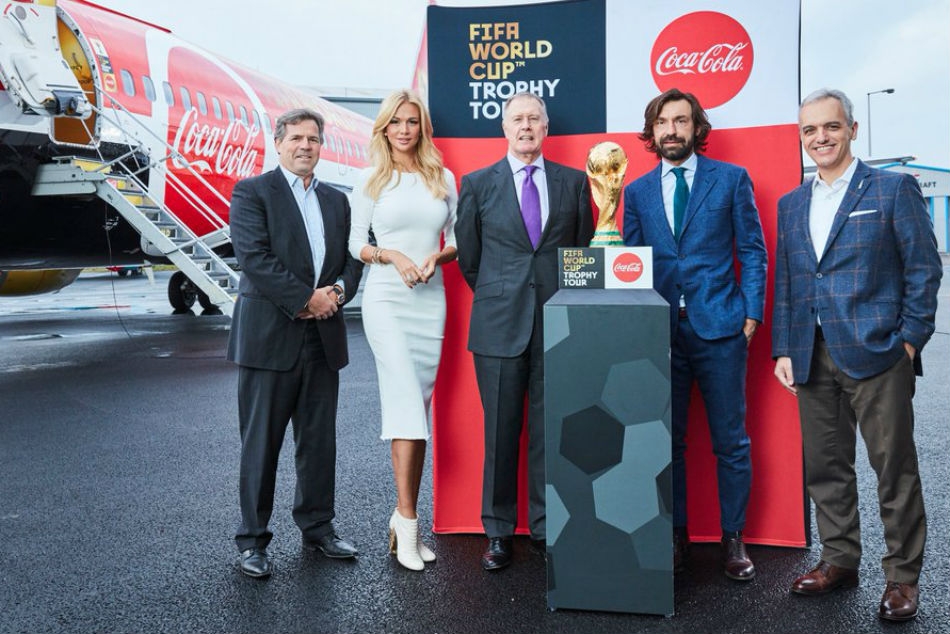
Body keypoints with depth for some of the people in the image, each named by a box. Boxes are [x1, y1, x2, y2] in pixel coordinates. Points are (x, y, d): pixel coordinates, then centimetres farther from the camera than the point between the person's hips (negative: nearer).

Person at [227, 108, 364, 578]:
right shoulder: (251, 192, -2)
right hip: (270, 336, -5)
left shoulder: (336, 200, 17)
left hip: (324, 339, 5)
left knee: (319, 441, 12)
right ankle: (252, 540, 15)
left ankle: (317, 527, 26)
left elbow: (352, 256, 14)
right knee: (261, 443, 3)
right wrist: (308, 298, -15)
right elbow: (254, 258, -13)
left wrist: (338, 290, -7)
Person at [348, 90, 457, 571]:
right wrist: (392, 255, -12)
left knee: (419, 405, 4)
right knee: (406, 403, -15)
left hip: (431, 299, 3)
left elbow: (457, 239, 14)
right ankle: (407, 520, -10)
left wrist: (437, 256, -6)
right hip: (386, 298, -3)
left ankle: (404, 518, 14)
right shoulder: (371, 180, 6)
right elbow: (355, 243, 6)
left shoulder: (443, 179, 12)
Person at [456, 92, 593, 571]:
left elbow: (585, 249, 13)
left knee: (550, 432, 6)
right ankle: (498, 532, 17)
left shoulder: (573, 182, 9)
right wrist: (496, 298, 11)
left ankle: (545, 528, 21)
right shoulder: (478, 184, 6)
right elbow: (467, 256, 11)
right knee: (500, 433, 4)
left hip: (558, 323, 1)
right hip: (500, 326, -1)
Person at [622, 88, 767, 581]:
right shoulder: (637, 192, 12)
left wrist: (751, 314, -4)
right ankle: (675, 536, 20)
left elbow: (753, 251, 4)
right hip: (660, 332, 2)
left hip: (719, 328, -2)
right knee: (667, 441, 7)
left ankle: (733, 539, 19)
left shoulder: (731, 179, 5)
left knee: (730, 442, 4)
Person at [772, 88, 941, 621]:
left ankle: (902, 576, 16)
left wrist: (910, 340, -8)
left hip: (878, 355, -4)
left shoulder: (894, 189, 1)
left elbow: (924, 268, -2)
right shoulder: (791, 205, 15)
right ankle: (840, 561, 25)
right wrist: (784, 350, 9)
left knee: (895, 467, 2)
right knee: (825, 466, 10)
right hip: (814, 358, 5)